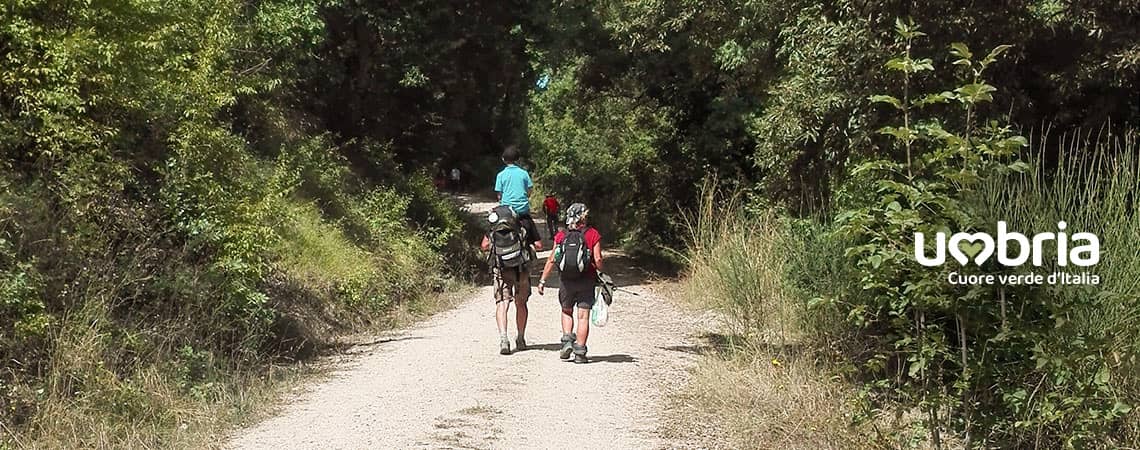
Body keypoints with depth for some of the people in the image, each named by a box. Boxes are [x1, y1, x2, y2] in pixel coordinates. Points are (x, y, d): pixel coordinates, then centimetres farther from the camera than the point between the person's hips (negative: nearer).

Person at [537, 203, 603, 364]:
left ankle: (567, 340, 5)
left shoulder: (561, 235, 2)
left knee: (566, 311, 22)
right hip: (586, 281, -1)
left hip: (566, 281, 1)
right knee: (583, 316, 2)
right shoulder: (593, 235, -3)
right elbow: (597, 259, -10)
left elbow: (552, 260, 1)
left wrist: (542, 280, 5)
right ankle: (579, 352, 1)